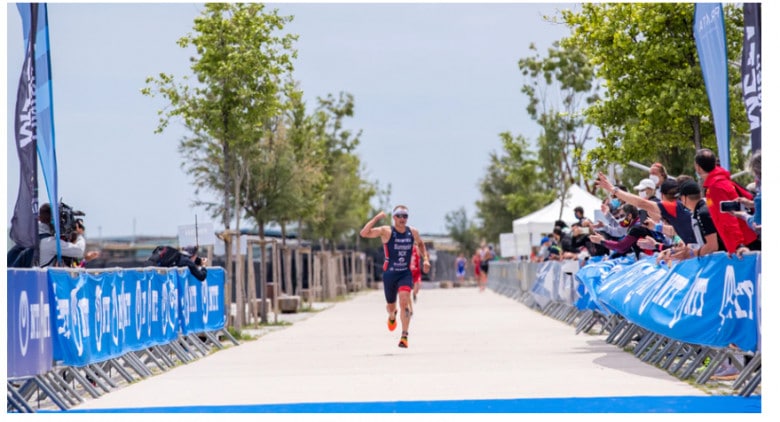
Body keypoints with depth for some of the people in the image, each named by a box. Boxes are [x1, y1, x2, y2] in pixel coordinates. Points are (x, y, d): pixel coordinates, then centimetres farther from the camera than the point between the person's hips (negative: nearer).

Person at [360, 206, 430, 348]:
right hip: (389, 274, -1)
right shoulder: (386, 231, -11)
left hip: (405, 274, 1)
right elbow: (364, 233, -24)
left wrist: (425, 259, 9)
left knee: (404, 302, -20)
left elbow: (420, 244, 23)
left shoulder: (413, 232, 0)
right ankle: (392, 316, 53)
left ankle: (404, 336, -16)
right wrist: (377, 218, -30)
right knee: (391, 306, 14)